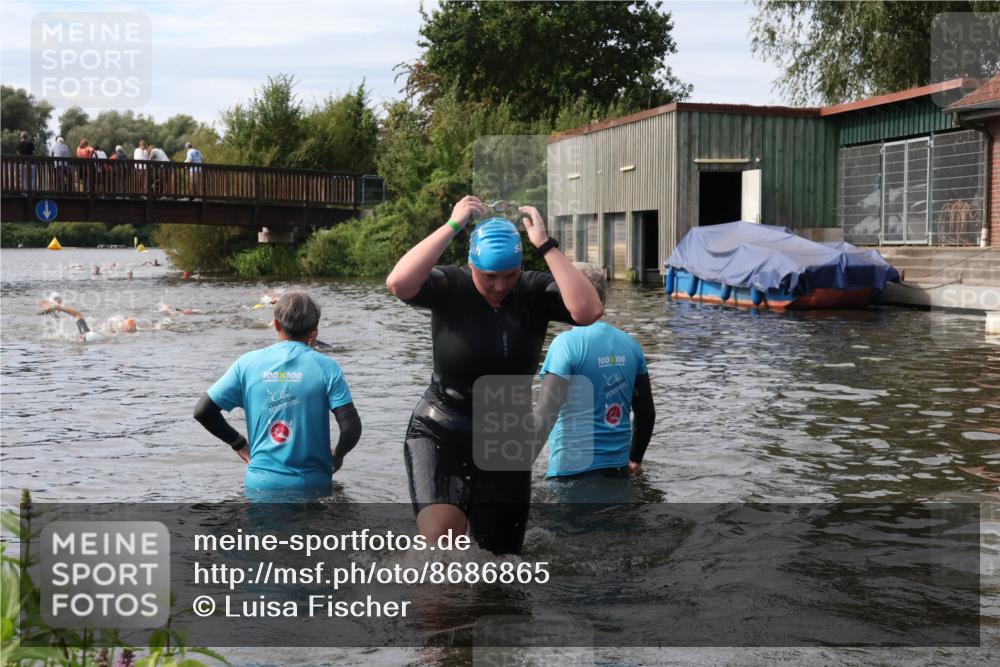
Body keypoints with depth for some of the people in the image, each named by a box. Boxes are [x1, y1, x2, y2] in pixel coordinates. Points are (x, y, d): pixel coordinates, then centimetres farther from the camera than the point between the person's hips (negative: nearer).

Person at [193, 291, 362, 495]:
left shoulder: (248, 363, 6)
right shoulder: (326, 367, 0)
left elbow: (202, 412, 7)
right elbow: (351, 428, -7)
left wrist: (239, 443, 18)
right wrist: (337, 455, 13)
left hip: (260, 483, 2)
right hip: (311, 484, -2)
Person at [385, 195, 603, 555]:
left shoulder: (535, 292, -9)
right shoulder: (450, 288, -12)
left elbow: (588, 311, -27)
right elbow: (398, 283, -32)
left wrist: (545, 245, -26)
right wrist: (452, 226, -29)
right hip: (439, 433, -2)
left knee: (502, 553, 11)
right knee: (441, 535, -27)